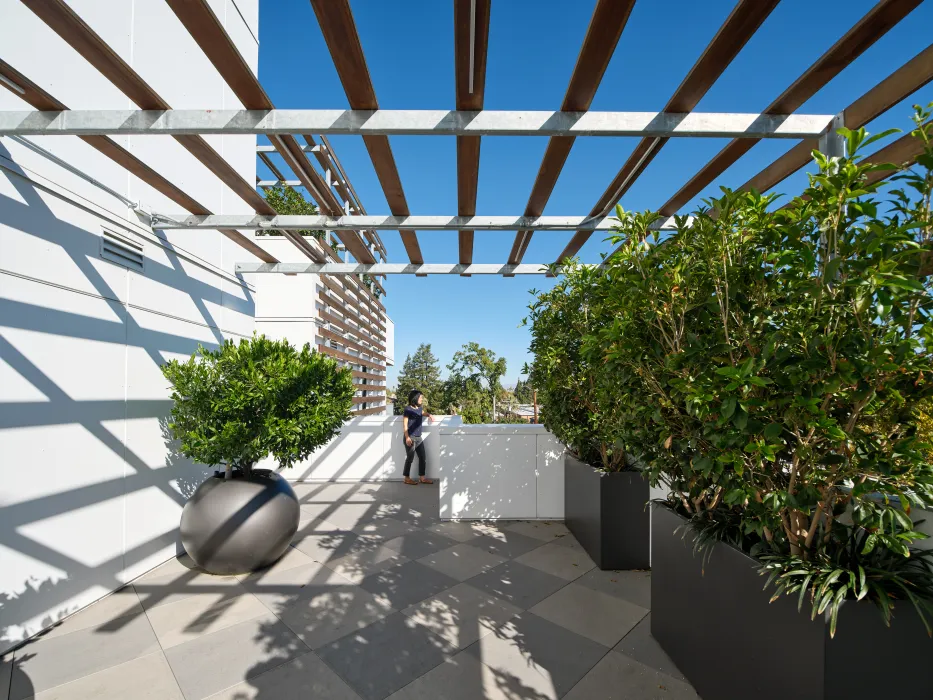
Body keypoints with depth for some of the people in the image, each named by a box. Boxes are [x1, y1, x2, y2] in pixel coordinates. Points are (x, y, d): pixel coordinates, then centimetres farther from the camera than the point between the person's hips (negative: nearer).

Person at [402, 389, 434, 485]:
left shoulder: (419, 408, 10)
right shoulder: (408, 409, -10)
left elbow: (423, 413, 35)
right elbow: (405, 424, -13)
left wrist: (429, 415, 13)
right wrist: (407, 437, -19)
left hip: (418, 437, 7)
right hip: (410, 437, -7)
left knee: (422, 457, 8)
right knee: (410, 458, 1)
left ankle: (422, 478, 18)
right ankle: (407, 478, 15)